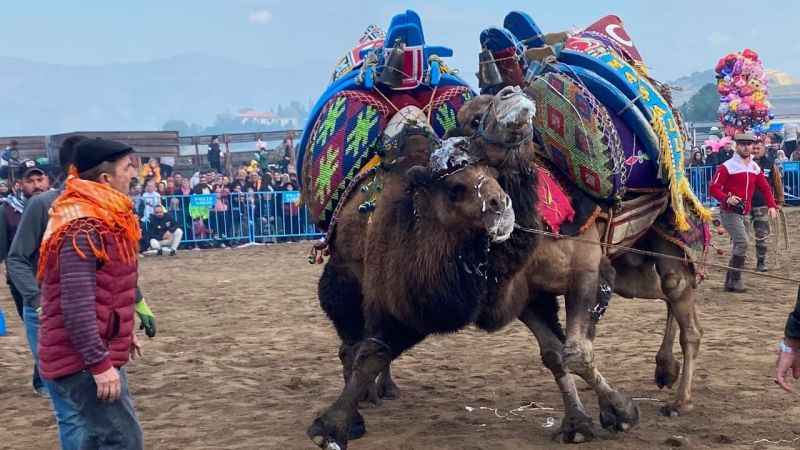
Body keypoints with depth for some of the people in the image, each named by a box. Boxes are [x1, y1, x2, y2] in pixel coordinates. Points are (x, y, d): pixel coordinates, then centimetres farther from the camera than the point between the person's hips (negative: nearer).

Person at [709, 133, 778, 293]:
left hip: (743, 214, 7)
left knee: (738, 246, 10)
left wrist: (772, 206, -4)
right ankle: (735, 281, -10)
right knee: (742, 243, -18)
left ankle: (730, 282, 19)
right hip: (729, 212, -7)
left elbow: (765, 188, 11)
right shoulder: (727, 166, -10)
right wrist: (727, 198, -30)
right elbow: (713, 188, -14)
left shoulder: (755, 167, 10)